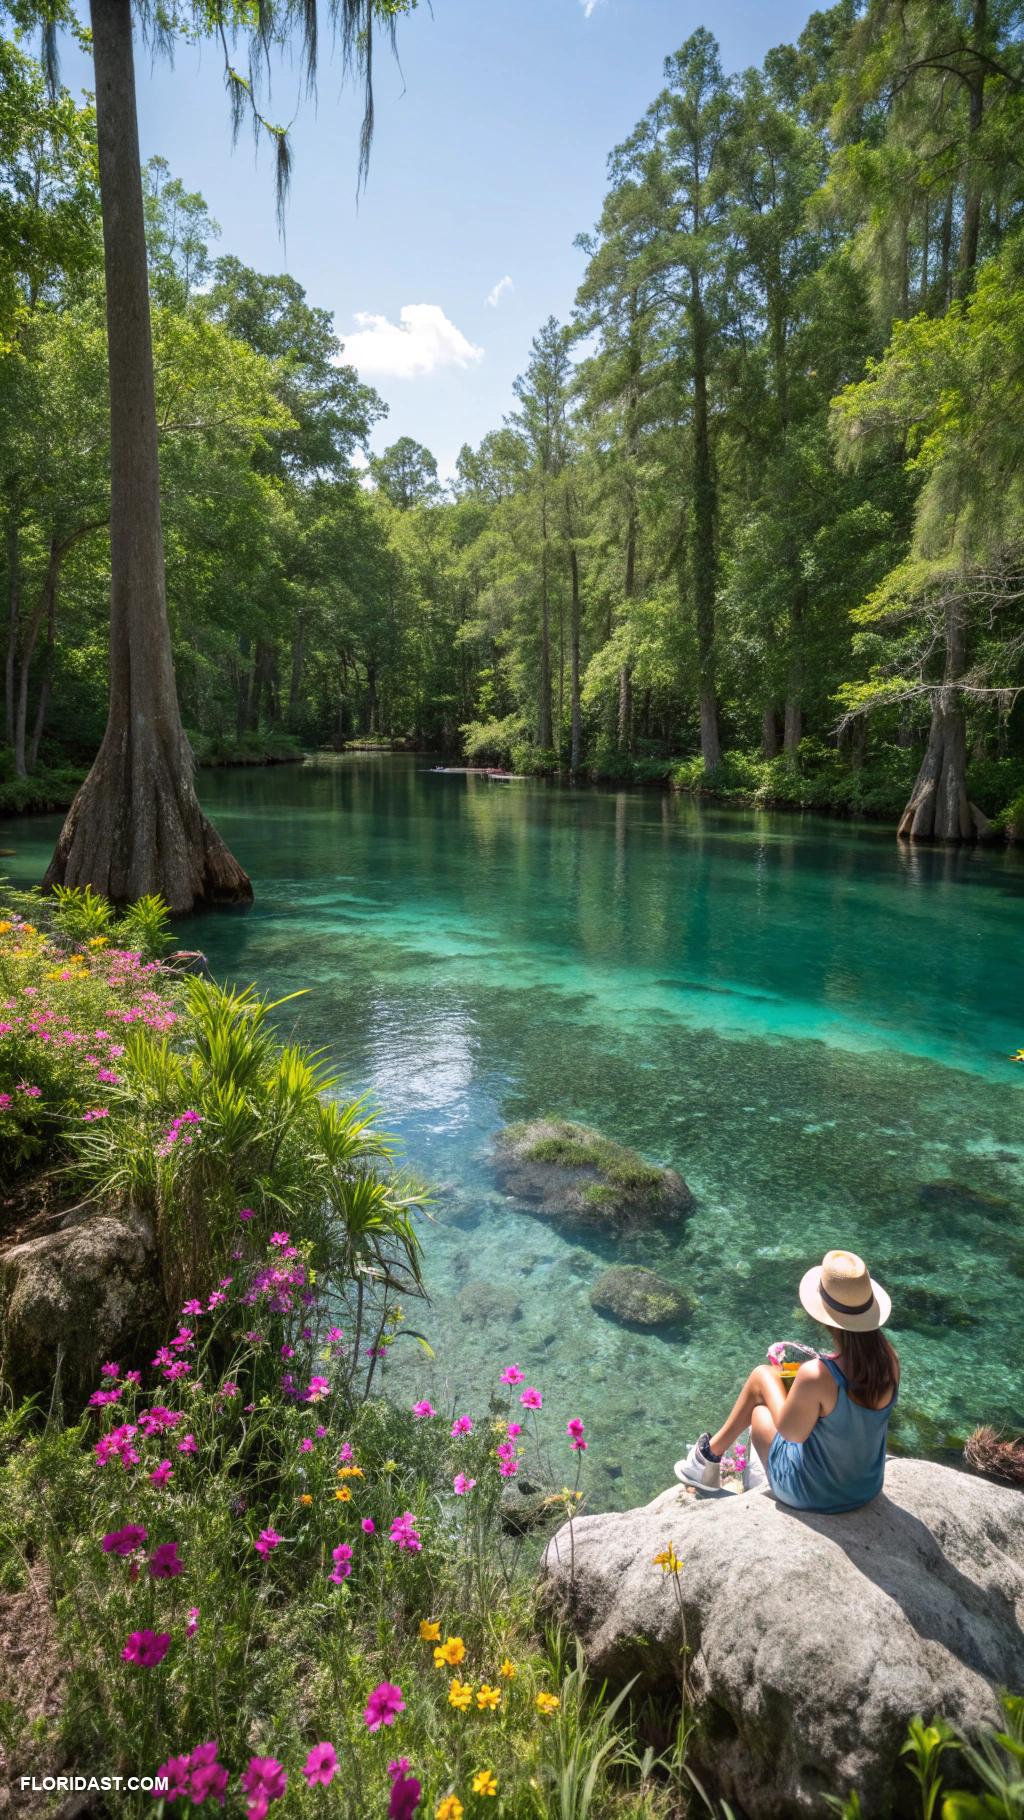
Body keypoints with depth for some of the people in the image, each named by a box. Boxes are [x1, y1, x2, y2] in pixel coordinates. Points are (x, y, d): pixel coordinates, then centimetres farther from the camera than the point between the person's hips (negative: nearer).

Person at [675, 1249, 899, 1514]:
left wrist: (771, 1381, -4)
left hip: (811, 1494, -5)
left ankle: (711, 1454, 36)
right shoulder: (888, 1359, -19)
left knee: (762, 1375, 15)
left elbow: (790, 1432, -18)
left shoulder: (817, 1375, -36)